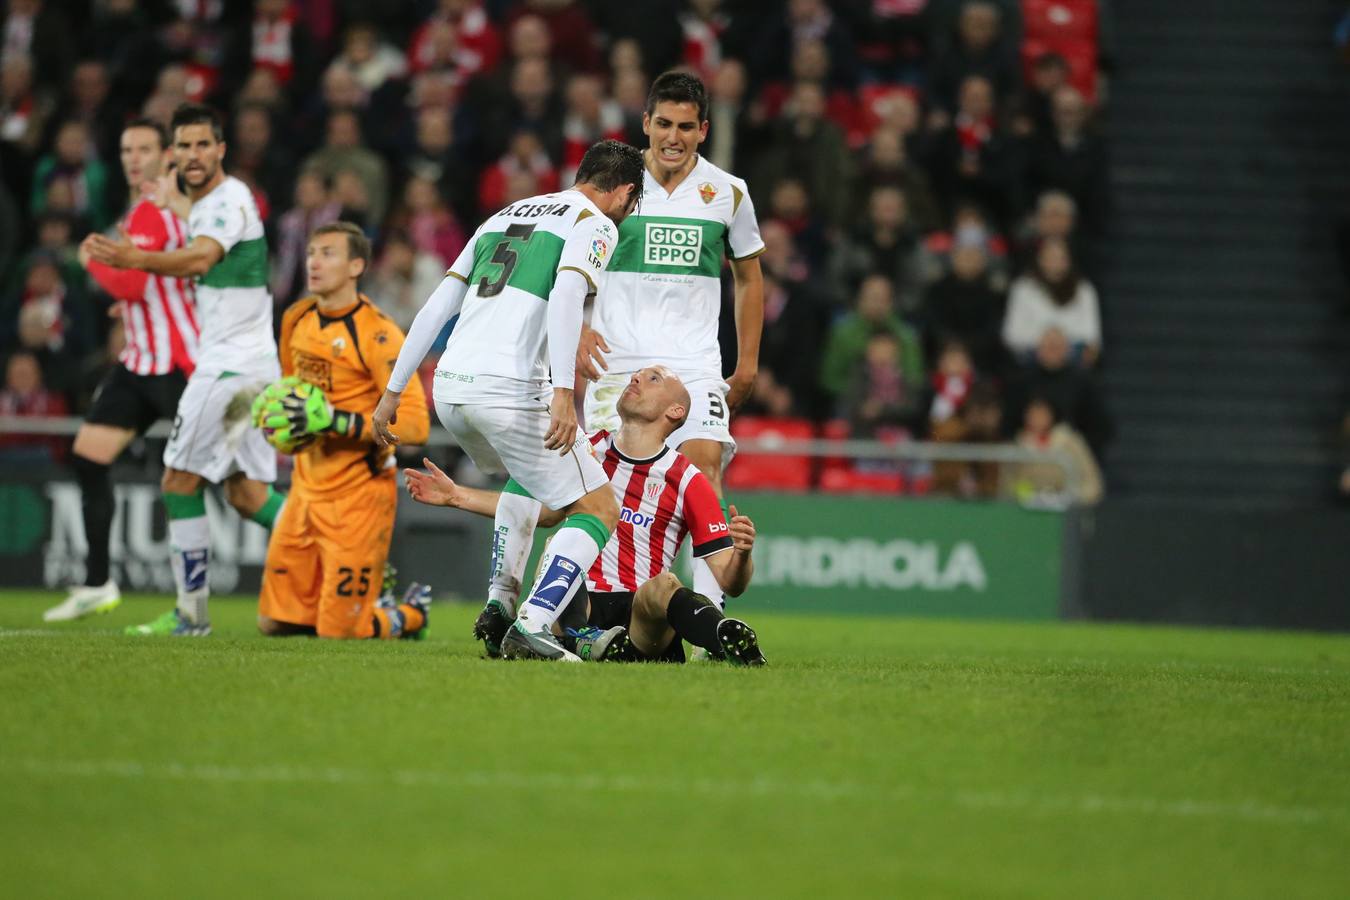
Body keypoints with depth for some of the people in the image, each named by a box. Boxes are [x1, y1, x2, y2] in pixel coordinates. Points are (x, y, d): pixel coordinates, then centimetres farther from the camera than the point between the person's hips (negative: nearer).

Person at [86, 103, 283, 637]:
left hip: (231, 365, -10)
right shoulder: (204, 204, 17)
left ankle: (192, 611, -4)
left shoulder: (229, 198, -13)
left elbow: (202, 257, -34)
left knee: (180, 483, -6)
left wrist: (136, 258, -49)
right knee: (246, 492, 8)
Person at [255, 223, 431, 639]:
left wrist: (336, 421, -29)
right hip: (306, 487, 7)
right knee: (275, 623, 7)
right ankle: (367, 603, 31)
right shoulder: (297, 320, 6)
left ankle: (411, 616, 24)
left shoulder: (376, 334, -17)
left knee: (339, 632, -6)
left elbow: (415, 424, -24)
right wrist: (269, 410, 5)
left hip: (358, 494, -7)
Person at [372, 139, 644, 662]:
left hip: (448, 387, 7)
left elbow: (437, 305, 21)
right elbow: (564, 298, -17)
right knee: (599, 510, 2)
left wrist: (393, 391, 23)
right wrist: (563, 393, -26)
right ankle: (531, 627, -16)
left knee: (525, 475, 35)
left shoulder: (505, 215, 25)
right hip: (510, 391, -7)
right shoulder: (595, 225, 4)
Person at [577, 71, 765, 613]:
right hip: (616, 359, 0)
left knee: (704, 468, -17)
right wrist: (577, 332, -4)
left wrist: (748, 363, 16)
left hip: (695, 363, 1)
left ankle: (708, 611, -20)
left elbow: (748, 275, 19)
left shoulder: (728, 192, 6)